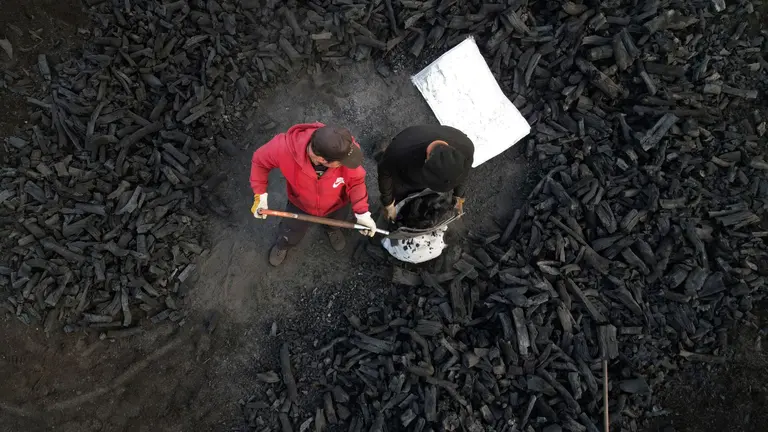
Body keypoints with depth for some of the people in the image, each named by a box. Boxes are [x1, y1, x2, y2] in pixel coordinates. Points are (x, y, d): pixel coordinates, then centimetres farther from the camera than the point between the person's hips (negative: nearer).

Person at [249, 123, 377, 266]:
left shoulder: (346, 148, -41)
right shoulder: (284, 148, -43)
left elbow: (356, 181, -22)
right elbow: (260, 160, -20)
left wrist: (362, 212, -29)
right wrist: (260, 195, -24)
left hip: (335, 205, 1)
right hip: (300, 205, 0)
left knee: (335, 222, 35)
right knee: (290, 237, 26)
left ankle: (332, 229, 74)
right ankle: (283, 244, 65)